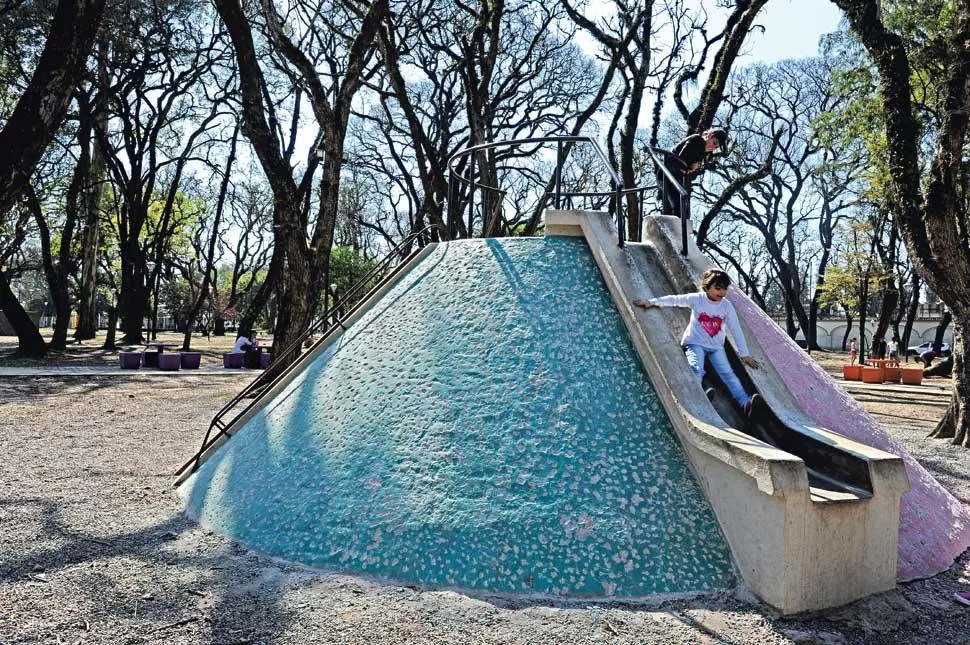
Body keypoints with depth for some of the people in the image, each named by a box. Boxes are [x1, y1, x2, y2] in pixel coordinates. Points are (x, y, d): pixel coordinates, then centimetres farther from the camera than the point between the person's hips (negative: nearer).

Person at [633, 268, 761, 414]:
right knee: (696, 369, -29)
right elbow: (674, 300, 0)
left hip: (716, 347, 2)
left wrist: (744, 354, 0)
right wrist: (651, 302, -5)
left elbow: (736, 331, -1)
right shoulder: (697, 299, -8)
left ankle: (745, 402, -28)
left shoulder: (727, 306, -4)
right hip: (696, 343, -2)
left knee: (728, 373, -14)